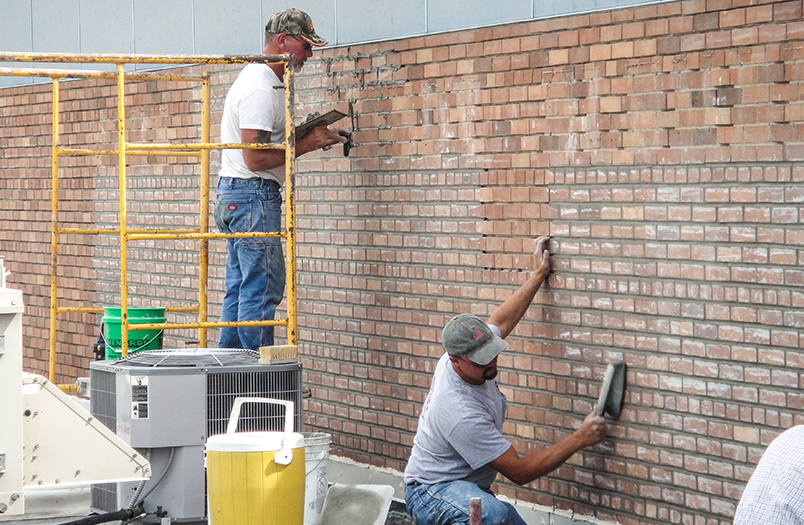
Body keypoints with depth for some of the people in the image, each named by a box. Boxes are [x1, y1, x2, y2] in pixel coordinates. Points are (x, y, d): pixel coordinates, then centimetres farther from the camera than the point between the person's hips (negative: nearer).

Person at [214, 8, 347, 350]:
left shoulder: (268, 83, 18)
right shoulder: (260, 88, -16)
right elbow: (255, 158, -21)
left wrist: (314, 136, 11)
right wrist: (305, 145, -14)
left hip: (234, 196, 11)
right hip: (253, 196, -11)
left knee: (240, 291, 11)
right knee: (262, 289, -9)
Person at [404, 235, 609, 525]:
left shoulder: (468, 350, -8)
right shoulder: (461, 413, -33)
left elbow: (501, 320, 17)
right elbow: (520, 471, -25)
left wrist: (539, 275, 19)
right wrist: (579, 439, -21)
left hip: (471, 490, 10)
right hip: (430, 493, -10)